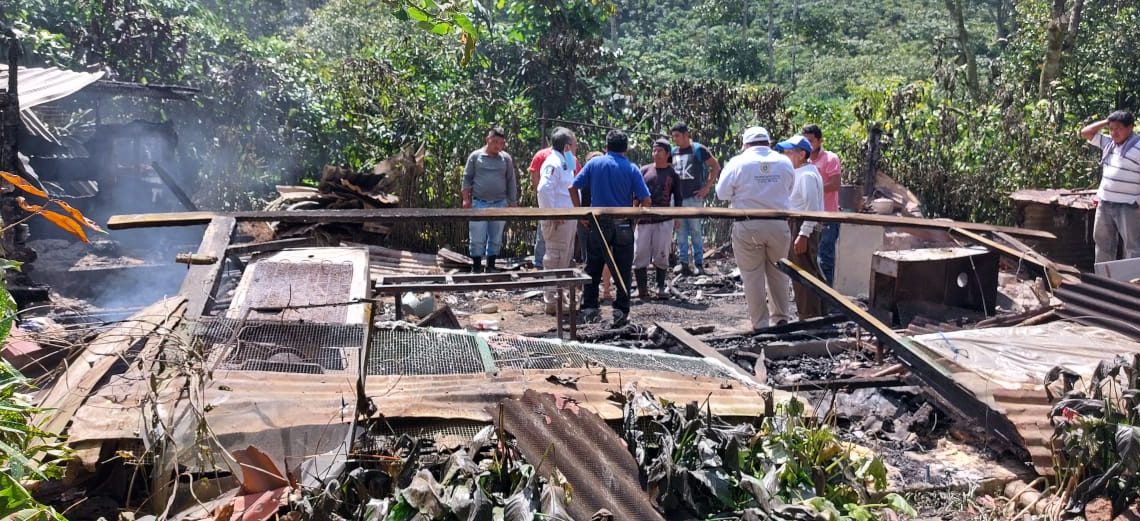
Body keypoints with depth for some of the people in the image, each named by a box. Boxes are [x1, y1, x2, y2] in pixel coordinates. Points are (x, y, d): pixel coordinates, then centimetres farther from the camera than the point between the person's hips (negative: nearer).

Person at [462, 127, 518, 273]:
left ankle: (491, 266, 18)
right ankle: (476, 267, 9)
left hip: (500, 204, 2)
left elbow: (511, 182, 9)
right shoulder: (475, 156, 2)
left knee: (496, 238, 8)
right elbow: (467, 178, 3)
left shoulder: (506, 158, 6)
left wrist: (513, 202, 6)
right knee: (477, 238, -1)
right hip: (479, 203, -2)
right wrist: (466, 199, -3)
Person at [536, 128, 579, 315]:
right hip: (557, 221, -10)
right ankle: (552, 302, -1)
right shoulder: (553, 164, -13)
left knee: (564, 260, 15)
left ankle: (557, 298, 25)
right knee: (555, 261, -6)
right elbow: (544, 189, -25)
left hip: (568, 219, 10)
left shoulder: (565, 164, 18)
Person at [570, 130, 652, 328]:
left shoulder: (594, 163, 2)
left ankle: (589, 309, 14)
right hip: (623, 225, -1)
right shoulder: (632, 169, -2)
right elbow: (645, 200, -7)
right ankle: (621, 312, 6)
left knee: (593, 269, 12)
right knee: (623, 271, 6)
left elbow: (573, 187, -2)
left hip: (598, 223, 1)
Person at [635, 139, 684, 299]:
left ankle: (661, 288, 13)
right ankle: (642, 290, 5)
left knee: (661, 256, 1)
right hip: (643, 219, 1)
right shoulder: (644, 170, 9)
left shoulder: (673, 174, 7)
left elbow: (678, 198, 10)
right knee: (639, 255, -2)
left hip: (664, 220, -1)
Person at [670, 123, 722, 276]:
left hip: (694, 197, -5)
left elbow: (716, 166, -1)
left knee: (695, 231, -2)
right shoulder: (673, 152, 12)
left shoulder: (698, 149, -3)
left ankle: (699, 264, 3)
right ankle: (683, 263, 10)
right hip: (677, 197, 5)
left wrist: (707, 187, -6)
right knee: (680, 232, 5)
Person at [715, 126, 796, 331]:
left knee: (752, 276, 6)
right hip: (779, 224, 3)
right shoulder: (785, 162, 2)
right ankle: (781, 317, 23)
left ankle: (760, 323, 9)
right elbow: (789, 191, 11)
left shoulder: (738, 163, -7)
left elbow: (722, 193, -2)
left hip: (747, 225, -3)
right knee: (778, 273, 16)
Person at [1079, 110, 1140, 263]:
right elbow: (1085, 133, 16)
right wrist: (1105, 122, 3)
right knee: (1102, 241, 15)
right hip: (1105, 203, 8)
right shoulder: (1109, 143, 10)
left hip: (1128, 205, -8)